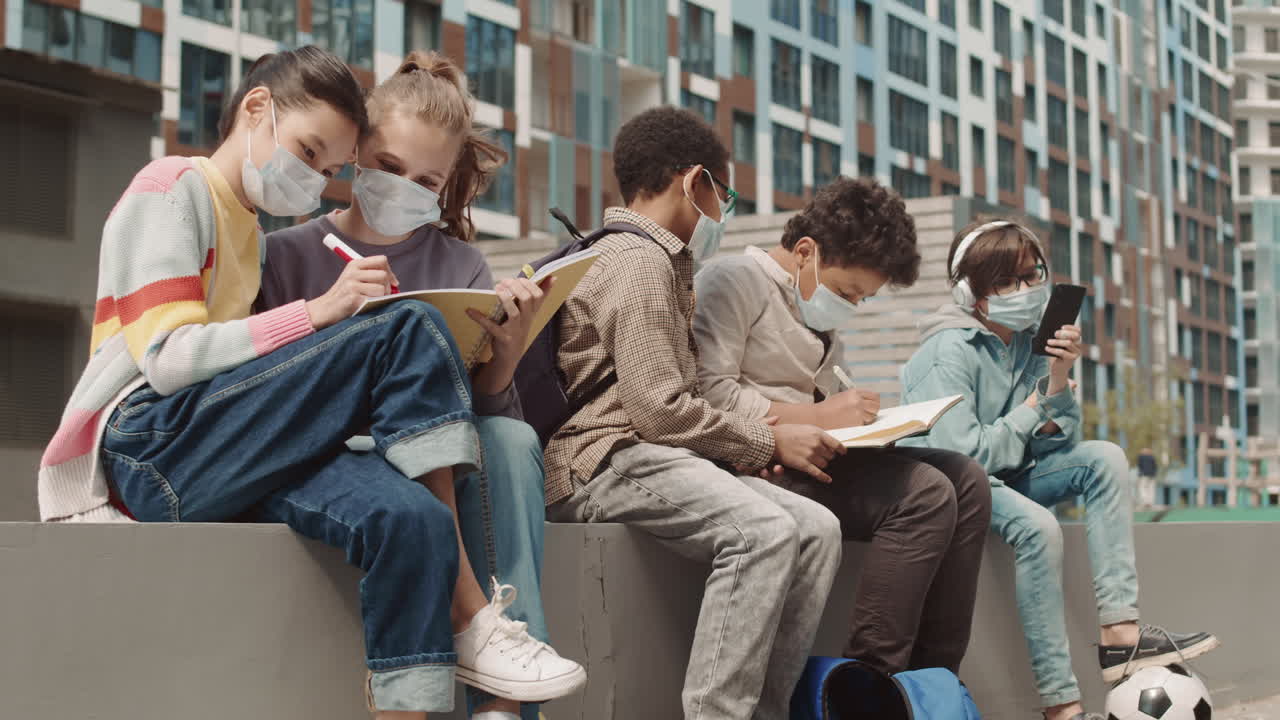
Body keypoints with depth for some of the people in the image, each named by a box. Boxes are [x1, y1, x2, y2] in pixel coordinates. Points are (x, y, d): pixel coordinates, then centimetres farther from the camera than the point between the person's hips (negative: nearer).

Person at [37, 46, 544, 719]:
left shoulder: (245, 231, 30)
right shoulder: (171, 187, 4)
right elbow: (168, 356, -12)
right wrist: (317, 312, -17)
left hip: (225, 458, 7)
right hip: (141, 443, -7)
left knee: (410, 519, -26)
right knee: (411, 329, -22)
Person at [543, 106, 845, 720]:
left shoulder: (665, 265, 26)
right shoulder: (639, 261, -7)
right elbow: (660, 411, -16)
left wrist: (749, 444, 9)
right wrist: (770, 443, -6)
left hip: (650, 457, 10)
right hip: (601, 461, -10)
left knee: (817, 529, -8)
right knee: (763, 529, -31)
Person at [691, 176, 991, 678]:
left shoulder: (821, 316, 25)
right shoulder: (735, 280, -5)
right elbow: (710, 394, -17)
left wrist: (859, 419, 1)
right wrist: (818, 416, -15)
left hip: (816, 460, 9)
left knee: (965, 479, -5)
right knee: (924, 492, -23)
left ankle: (933, 675, -6)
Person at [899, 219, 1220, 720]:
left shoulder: (1029, 342, 3)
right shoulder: (950, 351, -18)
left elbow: (1056, 445, 2)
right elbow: (961, 455, -26)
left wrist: (1058, 383, -16)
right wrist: (1032, 413, -11)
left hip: (1004, 477, 8)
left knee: (1103, 458, -9)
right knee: (1036, 526, -33)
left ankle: (1119, 632, -19)